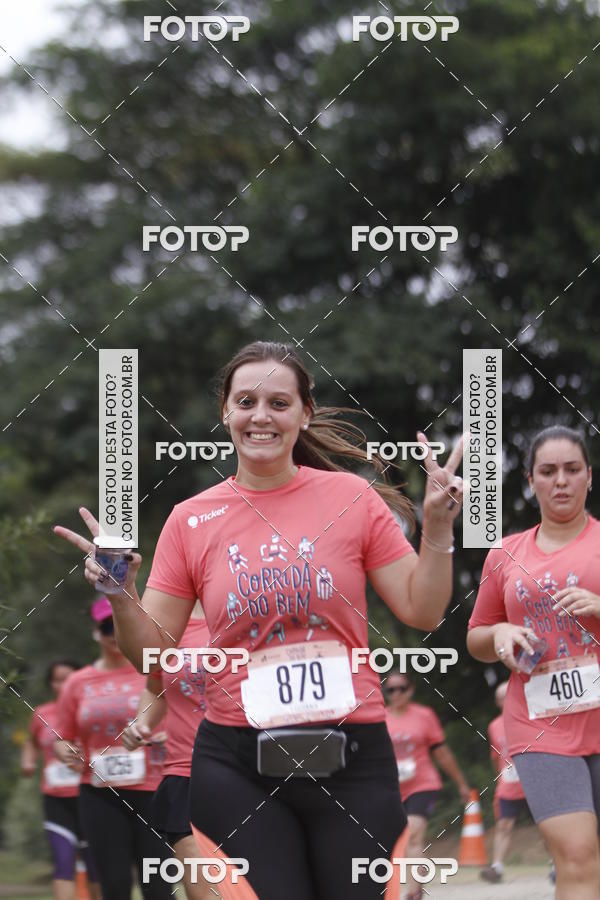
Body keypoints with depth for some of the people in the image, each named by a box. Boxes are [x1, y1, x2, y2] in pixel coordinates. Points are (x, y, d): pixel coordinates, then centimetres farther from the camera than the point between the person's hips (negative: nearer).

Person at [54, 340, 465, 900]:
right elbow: (153, 653, 6)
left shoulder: (351, 497, 2)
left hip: (352, 760, 0)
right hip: (236, 764, 0)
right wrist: (119, 593, -11)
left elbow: (421, 612, 4)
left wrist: (436, 530, -9)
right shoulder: (192, 521, 4)